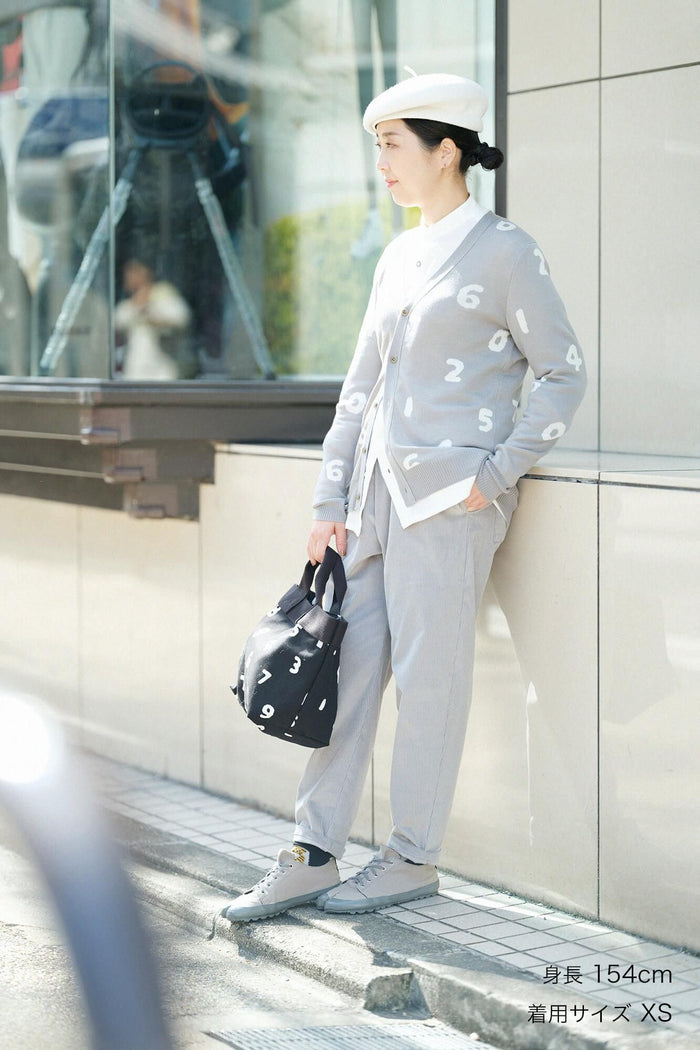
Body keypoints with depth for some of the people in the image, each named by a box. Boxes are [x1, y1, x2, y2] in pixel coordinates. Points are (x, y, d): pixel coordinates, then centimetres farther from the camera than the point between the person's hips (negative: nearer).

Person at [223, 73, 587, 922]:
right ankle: (312, 857, 12)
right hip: (379, 492, 7)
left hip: (451, 499, -7)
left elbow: (561, 374, -5)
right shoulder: (399, 259, 16)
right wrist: (332, 502, 12)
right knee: (346, 668, 6)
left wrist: (495, 475, -11)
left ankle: (413, 858, 12)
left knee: (428, 677, -1)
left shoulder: (503, 250, -5)